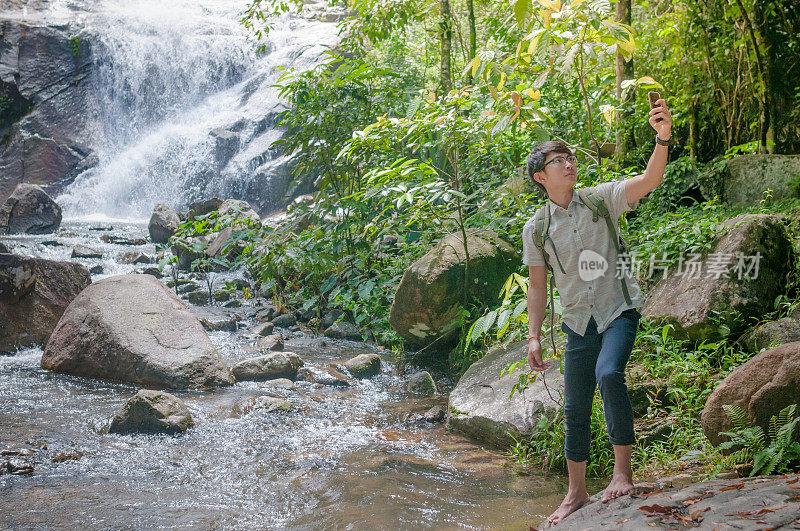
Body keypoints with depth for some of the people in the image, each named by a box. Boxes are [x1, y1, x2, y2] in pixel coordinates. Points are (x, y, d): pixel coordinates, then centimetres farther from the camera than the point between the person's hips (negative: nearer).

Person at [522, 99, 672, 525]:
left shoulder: (602, 199, -5)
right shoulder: (535, 229, 1)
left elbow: (650, 179, -20)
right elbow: (537, 286, 8)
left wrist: (662, 138, -37)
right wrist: (534, 337, 2)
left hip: (619, 311, -3)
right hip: (578, 322, 3)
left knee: (608, 373, -31)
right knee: (575, 409, 6)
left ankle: (623, 471, -18)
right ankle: (576, 493, 23)